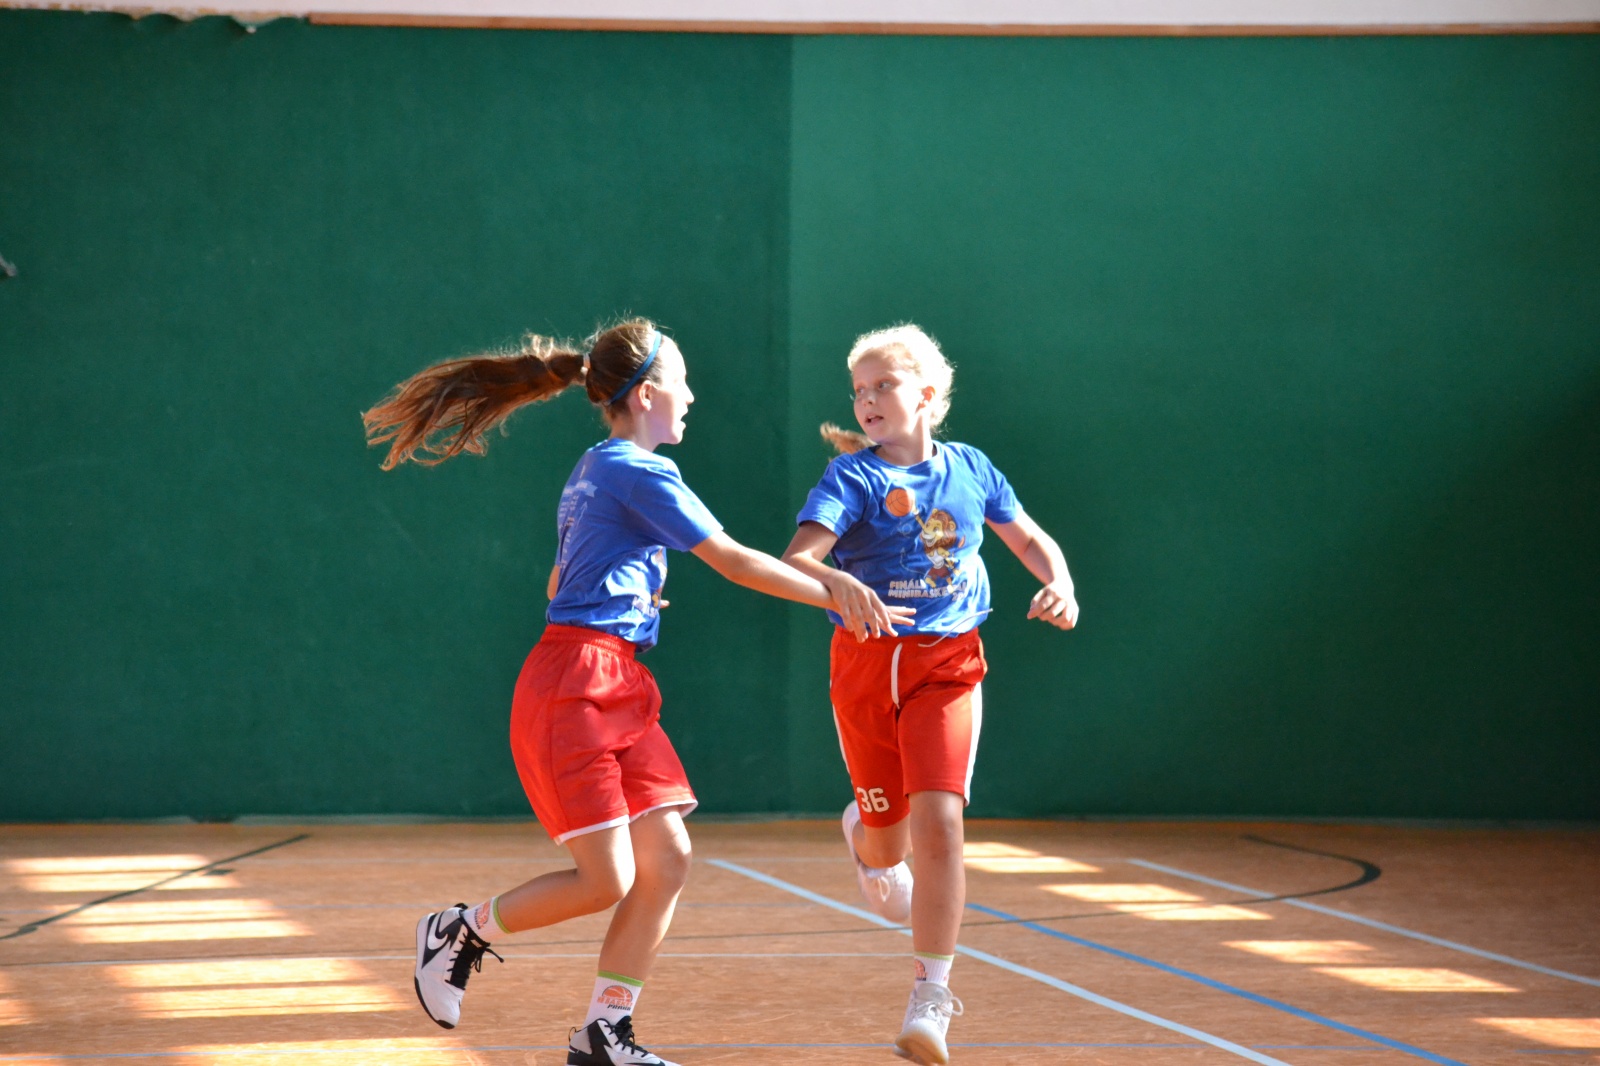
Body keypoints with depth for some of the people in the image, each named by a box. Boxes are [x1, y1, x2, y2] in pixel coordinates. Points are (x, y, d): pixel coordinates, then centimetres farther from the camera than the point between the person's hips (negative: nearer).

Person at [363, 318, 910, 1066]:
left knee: (666, 860, 1)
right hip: (572, 689, -10)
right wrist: (839, 599, -6)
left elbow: (560, 583, 30)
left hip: (618, 690, 10)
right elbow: (735, 562, -11)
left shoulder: (594, 471, 19)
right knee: (607, 880, -10)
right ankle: (461, 931, 10)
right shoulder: (640, 472, -10)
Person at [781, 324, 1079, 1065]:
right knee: (887, 844, 10)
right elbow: (795, 558, -22)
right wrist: (837, 581, -44)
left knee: (938, 823, -17)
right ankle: (864, 832, 52)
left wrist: (1059, 585, -2)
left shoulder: (969, 469, 4)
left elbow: (1030, 539, 19)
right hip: (866, 664, 0)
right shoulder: (852, 476, -6)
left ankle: (929, 1002, -10)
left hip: (947, 665, 0)